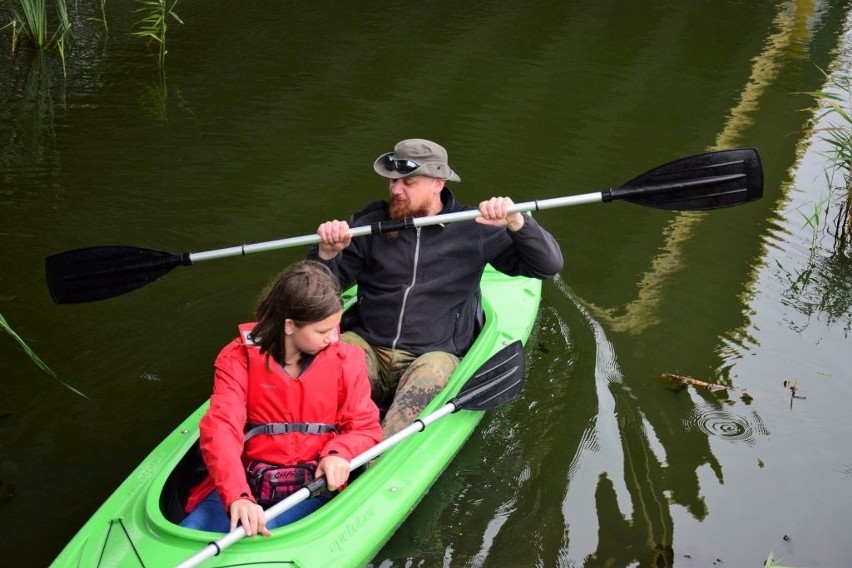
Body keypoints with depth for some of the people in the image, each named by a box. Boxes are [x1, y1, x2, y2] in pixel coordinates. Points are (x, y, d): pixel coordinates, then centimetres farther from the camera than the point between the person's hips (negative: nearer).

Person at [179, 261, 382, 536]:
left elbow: (366, 427, 8)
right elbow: (221, 428, -16)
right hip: (246, 481, 0)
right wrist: (237, 496, -34)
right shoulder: (239, 357, -3)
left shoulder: (346, 359, 4)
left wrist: (339, 453, -18)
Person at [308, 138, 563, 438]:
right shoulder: (370, 222, 8)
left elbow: (549, 265, -1)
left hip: (435, 355, -2)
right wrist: (327, 253, -12)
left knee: (433, 371, -36)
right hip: (367, 346, 2)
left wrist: (515, 222, -19)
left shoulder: (473, 229, 2)